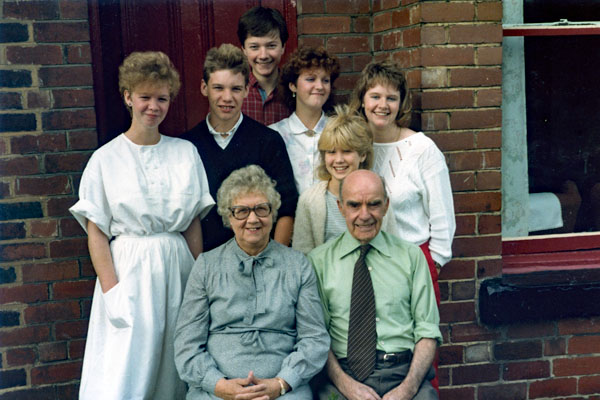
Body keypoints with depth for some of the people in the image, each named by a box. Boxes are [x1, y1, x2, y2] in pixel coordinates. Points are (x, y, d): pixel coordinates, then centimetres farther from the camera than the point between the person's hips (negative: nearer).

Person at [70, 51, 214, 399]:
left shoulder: (186, 152, 6)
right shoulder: (106, 159, -1)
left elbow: (194, 224, 9)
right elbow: (96, 233, -2)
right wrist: (111, 290, -10)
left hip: (177, 267, 3)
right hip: (128, 268, -2)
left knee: (175, 369, 8)